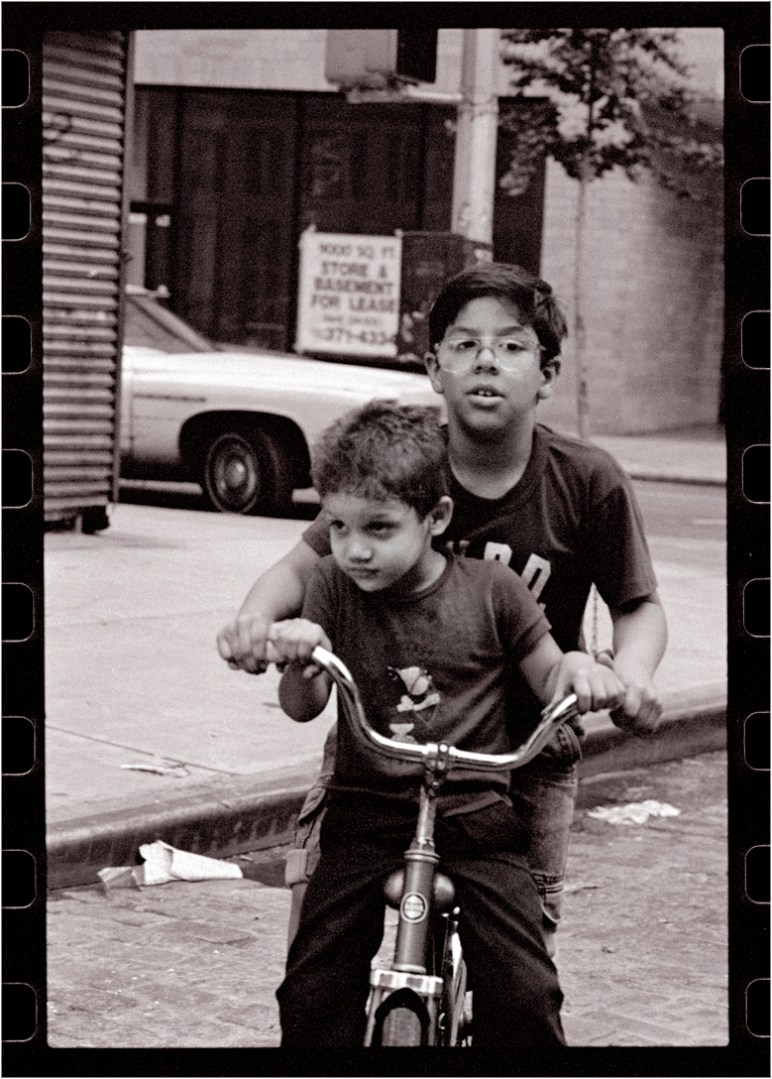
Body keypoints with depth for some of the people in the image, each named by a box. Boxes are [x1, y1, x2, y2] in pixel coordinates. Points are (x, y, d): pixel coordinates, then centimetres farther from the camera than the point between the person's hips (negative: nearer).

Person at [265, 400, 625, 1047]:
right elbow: (304, 706, -5)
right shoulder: (335, 588, 1)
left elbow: (548, 685, 7)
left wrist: (576, 666, -17)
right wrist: (298, 660, -27)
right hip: (365, 817, 2)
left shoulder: (492, 590, -3)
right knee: (312, 989, -10)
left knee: (525, 992, -12)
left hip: (476, 819, -1)